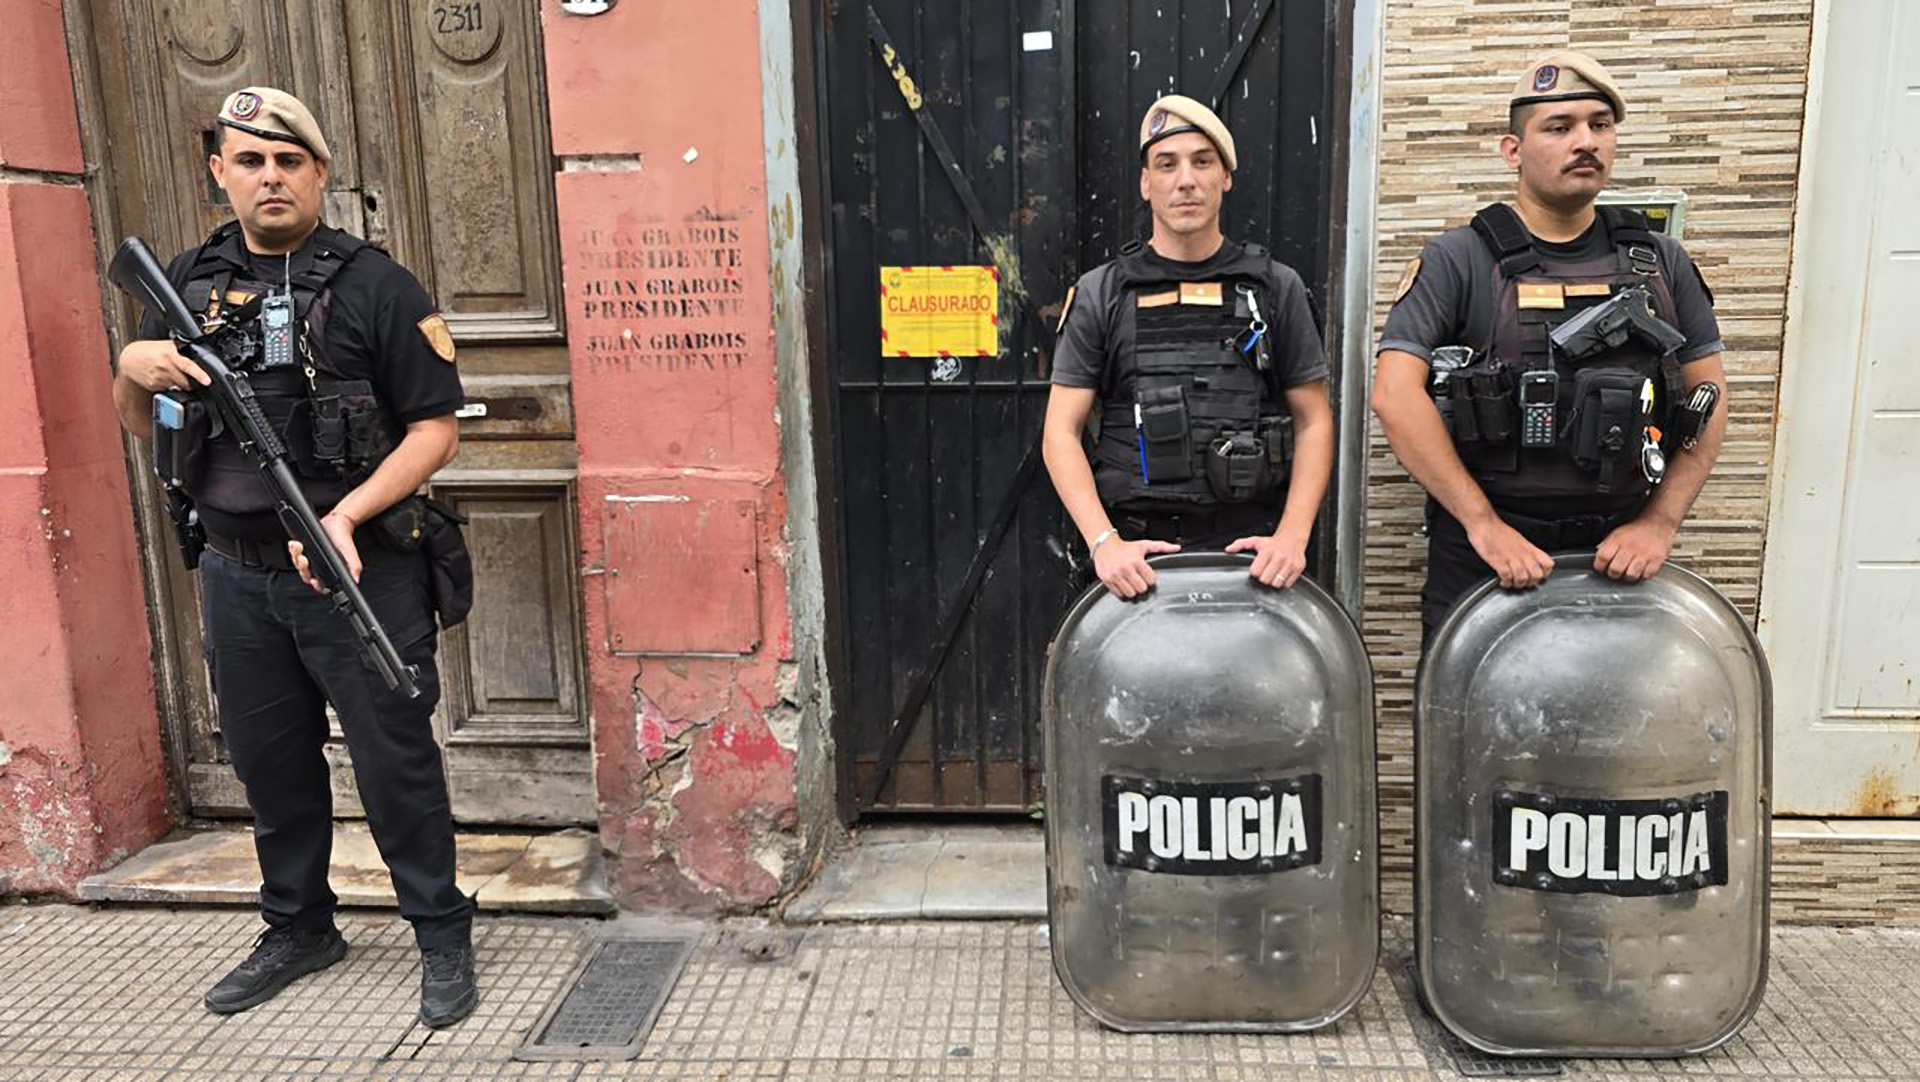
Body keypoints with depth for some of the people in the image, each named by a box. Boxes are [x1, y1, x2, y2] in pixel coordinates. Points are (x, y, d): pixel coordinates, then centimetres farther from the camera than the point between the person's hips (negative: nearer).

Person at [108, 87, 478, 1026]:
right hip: (234, 575, 5)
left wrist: (345, 516, -22)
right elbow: (141, 426, 16)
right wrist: (131, 367, -6)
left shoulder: (372, 283, -7)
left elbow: (435, 428, -10)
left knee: (395, 762, 2)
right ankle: (298, 929, 36)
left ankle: (443, 936, 18)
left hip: (357, 571, -5)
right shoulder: (187, 282, 8)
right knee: (270, 764, 17)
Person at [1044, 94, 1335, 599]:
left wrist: (1292, 536, -5)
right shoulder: (1100, 294, 7)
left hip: (1251, 552, 1)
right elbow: (1061, 433, 3)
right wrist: (1104, 541, -10)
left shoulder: (1276, 288, 9)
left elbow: (1314, 423, 9)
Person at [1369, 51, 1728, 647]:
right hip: (1480, 555, -3)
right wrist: (1483, 523, -17)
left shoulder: (1659, 262, 8)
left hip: (1615, 556, 3)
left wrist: (1659, 523, -3)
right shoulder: (1457, 261, -4)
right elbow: (1395, 393, -14)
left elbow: (1708, 397, 10)